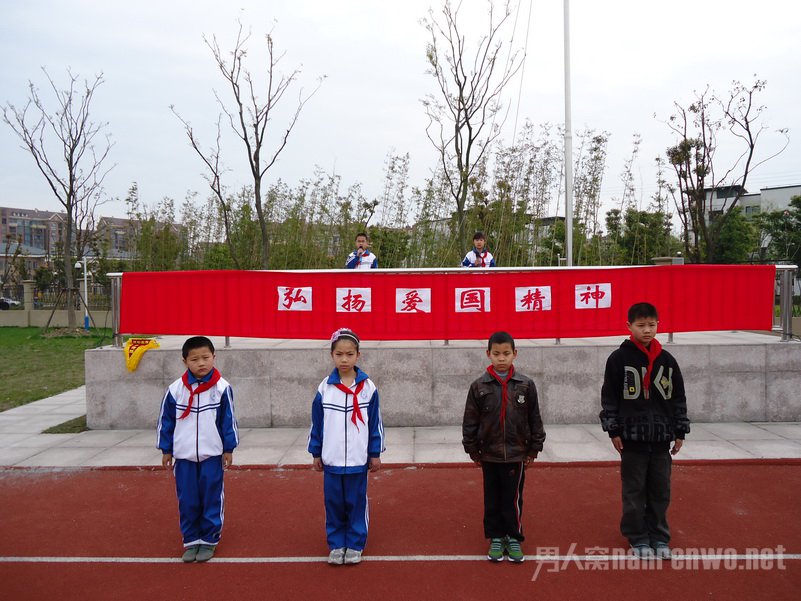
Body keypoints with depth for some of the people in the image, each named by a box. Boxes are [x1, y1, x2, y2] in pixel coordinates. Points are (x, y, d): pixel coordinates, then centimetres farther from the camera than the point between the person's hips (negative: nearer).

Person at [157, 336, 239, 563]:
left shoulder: (222, 387, -8)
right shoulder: (175, 389, -3)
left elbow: (229, 420, -2)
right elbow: (166, 421, 5)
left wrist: (229, 449, 0)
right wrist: (166, 450, 7)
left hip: (212, 455, -2)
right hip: (183, 455, 2)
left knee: (212, 499, 6)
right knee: (187, 501, 9)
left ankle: (209, 540, 20)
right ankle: (191, 541, 23)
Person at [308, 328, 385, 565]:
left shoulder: (368, 387, -5)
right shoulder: (324, 388, -2)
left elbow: (375, 422, 0)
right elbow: (317, 423, 5)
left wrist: (375, 454, 1)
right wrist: (316, 453, 6)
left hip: (358, 459, -1)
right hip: (331, 459, 1)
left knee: (357, 503, 9)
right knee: (334, 503, 10)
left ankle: (355, 545, 24)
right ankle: (336, 545, 25)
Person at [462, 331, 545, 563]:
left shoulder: (526, 385, -5)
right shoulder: (479, 386, -6)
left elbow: (535, 419, 2)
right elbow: (470, 422, -1)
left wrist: (533, 449, 3)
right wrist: (473, 450, 1)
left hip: (516, 454, 0)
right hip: (489, 455, 1)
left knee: (513, 499, 8)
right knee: (492, 500, 12)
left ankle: (513, 537, 25)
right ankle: (495, 538, 27)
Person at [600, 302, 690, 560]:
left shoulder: (667, 360, 5)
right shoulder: (619, 358, -6)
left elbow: (678, 397, 10)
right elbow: (609, 397, -4)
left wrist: (679, 432, 8)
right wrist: (613, 430, -7)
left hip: (661, 437, 3)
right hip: (631, 437, -3)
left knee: (660, 490, 11)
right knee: (634, 490, 6)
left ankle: (659, 537, 26)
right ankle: (638, 538, 20)